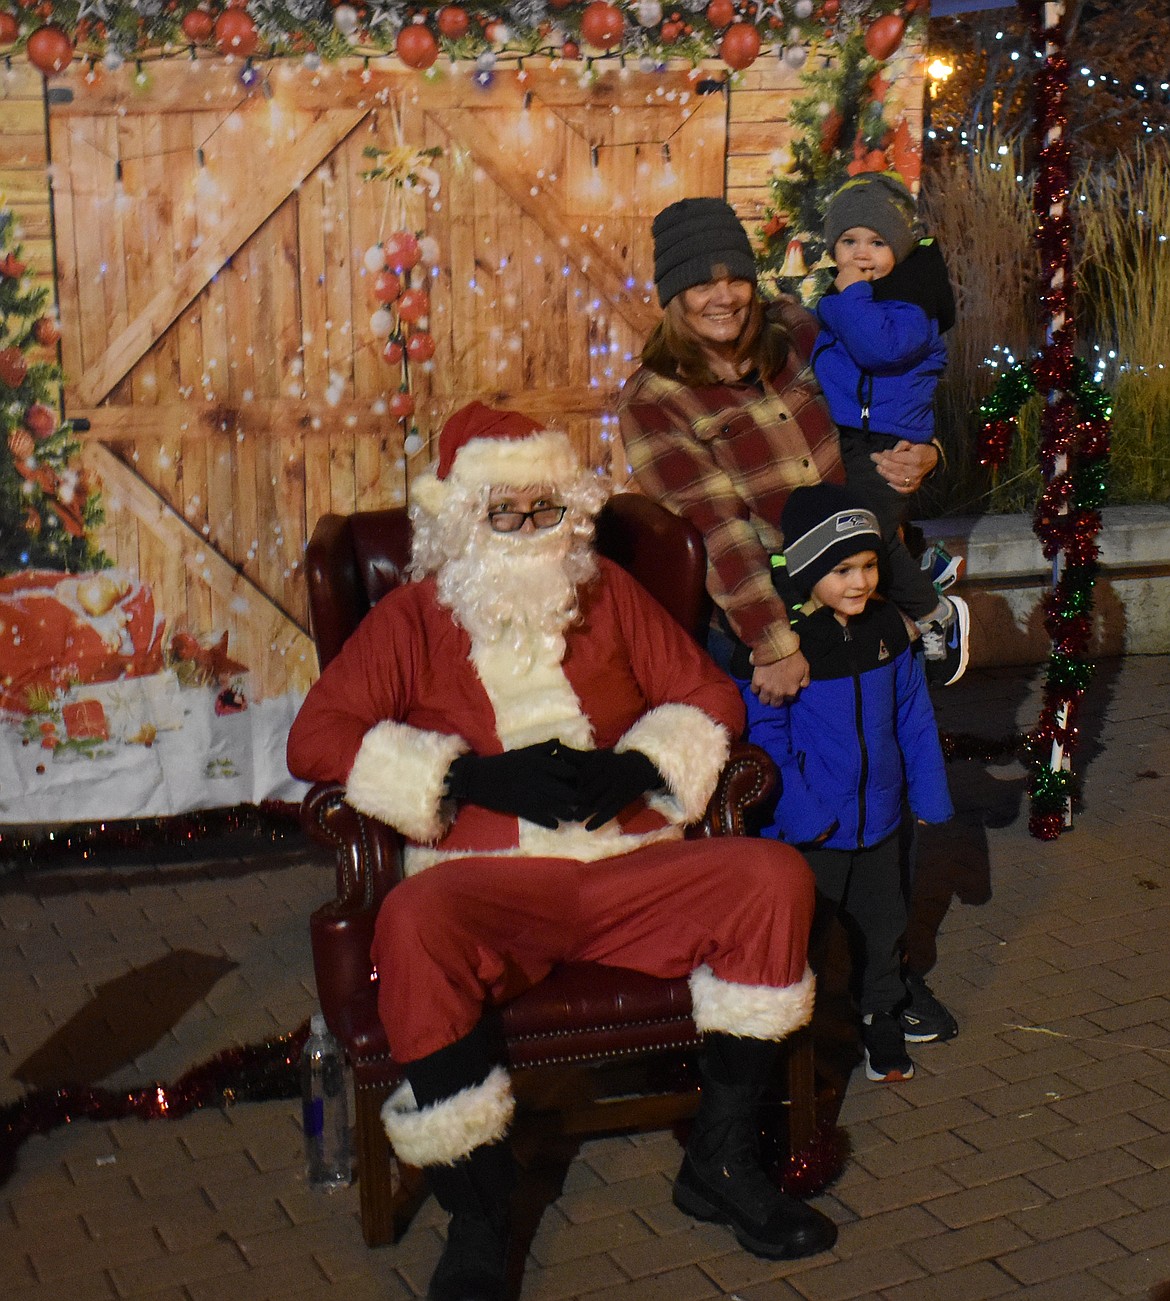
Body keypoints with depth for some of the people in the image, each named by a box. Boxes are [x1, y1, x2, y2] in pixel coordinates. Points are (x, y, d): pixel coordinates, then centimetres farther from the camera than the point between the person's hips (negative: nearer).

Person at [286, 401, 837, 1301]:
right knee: (413, 927, -36)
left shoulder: (608, 595, 18)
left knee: (775, 877, -22)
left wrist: (634, 768, -5)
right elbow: (316, 737, -3)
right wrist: (480, 776, -11)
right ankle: (477, 1219, -22)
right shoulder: (414, 618, 9)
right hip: (484, 884, -3)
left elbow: (709, 696, 17)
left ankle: (722, 1160, -8)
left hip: (629, 870, 3)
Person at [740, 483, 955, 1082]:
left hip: (879, 816, 6)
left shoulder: (888, 628, 2)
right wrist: (801, 811, -21)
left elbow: (913, 715, 11)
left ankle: (883, 1023, 39)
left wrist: (929, 793, 9)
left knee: (883, 927, 20)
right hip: (811, 829, -5)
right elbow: (764, 732, -16)